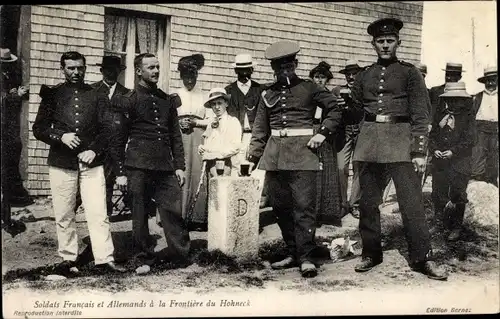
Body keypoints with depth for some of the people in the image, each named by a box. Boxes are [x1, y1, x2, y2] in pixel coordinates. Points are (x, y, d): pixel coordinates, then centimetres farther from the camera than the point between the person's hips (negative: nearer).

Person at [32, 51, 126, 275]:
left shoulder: (97, 95, 10)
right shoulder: (52, 94, 10)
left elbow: (106, 128, 6)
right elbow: (39, 128, 6)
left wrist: (94, 150, -9)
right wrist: (60, 137, -11)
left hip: (91, 162, 0)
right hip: (61, 163, 1)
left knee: (98, 213, -5)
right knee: (63, 215, 5)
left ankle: (104, 258, -2)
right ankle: (68, 258, 17)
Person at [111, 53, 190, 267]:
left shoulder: (167, 100, 14)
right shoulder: (127, 101, 1)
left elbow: (176, 136, 17)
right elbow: (118, 140, 1)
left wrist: (179, 166, 10)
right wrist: (121, 172, -3)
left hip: (165, 167, 3)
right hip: (138, 167, -3)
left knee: (173, 211, -1)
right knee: (139, 214, 4)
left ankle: (181, 255, 9)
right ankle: (143, 258, 16)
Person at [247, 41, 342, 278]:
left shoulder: (309, 88, 6)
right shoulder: (268, 94, 15)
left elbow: (334, 109, 9)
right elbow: (260, 129, 16)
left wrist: (323, 133, -4)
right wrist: (252, 157, 8)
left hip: (303, 151, -4)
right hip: (274, 153, 4)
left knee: (304, 205, -9)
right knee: (280, 206, 7)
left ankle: (306, 257, -5)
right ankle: (293, 253, 18)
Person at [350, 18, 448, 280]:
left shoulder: (409, 73, 3)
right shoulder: (364, 76, 12)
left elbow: (420, 115, -2)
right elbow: (353, 108, 23)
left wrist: (419, 151, -8)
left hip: (400, 141, -3)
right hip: (369, 141, 4)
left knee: (412, 201, -5)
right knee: (368, 201, 6)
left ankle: (422, 258, 3)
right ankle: (370, 253, 19)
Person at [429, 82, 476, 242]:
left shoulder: (468, 117, 1)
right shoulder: (439, 116, 11)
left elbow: (469, 139, -6)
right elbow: (432, 136, 11)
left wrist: (453, 152, -17)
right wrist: (434, 149, -8)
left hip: (460, 163, -3)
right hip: (440, 162, 3)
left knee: (457, 196, -2)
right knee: (438, 195, 3)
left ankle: (456, 227, 11)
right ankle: (444, 222, 24)